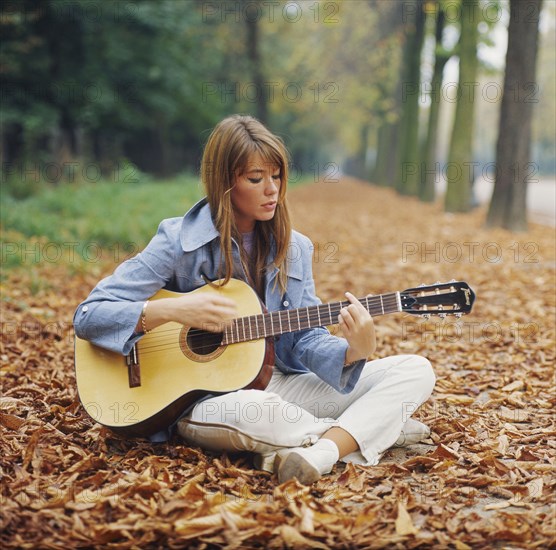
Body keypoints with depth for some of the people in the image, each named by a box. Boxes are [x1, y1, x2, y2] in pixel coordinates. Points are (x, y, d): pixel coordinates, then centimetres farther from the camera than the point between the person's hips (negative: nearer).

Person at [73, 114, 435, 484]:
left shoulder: (294, 248, 5)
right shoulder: (180, 241, -9)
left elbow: (307, 339, 2)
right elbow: (88, 316, -13)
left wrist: (354, 352, -20)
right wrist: (171, 310, -28)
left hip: (280, 384, 5)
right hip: (203, 397, -5)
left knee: (416, 371, -7)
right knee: (253, 411, -42)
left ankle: (321, 455, -28)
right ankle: (372, 428, -15)